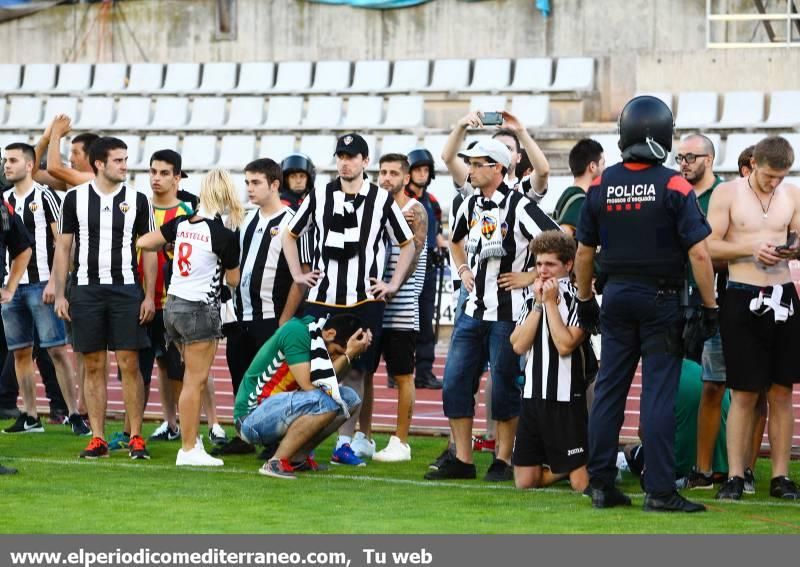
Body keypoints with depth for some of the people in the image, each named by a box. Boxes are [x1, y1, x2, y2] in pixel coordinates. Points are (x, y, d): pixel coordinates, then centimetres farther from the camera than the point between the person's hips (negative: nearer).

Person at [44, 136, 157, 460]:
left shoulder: (137, 200, 4)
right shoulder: (75, 198, 4)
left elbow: (148, 250, 6)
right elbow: (63, 246, 8)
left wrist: (149, 296, 0)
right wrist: (59, 293, 2)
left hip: (126, 289, -1)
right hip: (86, 289, 1)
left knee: (129, 365, -4)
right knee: (94, 366, 3)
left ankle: (136, 437, 0)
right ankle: (98, 439, 7)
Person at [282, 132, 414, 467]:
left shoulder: (381, 200, 3)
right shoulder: (319, 197, 7)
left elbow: (407, 245, 12)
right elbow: (290, 235, 18)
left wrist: (393, 284, 3)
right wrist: (297, 274, 9)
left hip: (364, 301, -1)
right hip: (322, 299, 1)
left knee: (356, 371, 0)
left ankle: (345, 442, 5)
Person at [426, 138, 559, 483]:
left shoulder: (519, 206, -12)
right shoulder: (471, 205, 11)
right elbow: (456, 241, 31)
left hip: (507, 313, -7)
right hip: (474, 309, 7)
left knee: (504, 387, 1)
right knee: (455, 382, 4)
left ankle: (503, 460, 12)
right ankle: (462, 460, 11)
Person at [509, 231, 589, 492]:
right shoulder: (532, 301, 12)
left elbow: (565, 345, -18)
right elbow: (518, 345, 0)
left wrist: (551, 302, -11)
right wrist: (538, 304, -4)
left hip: (566, 398, -6)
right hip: (532, 395, 6)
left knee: (581, 482, -7)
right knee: (524, 481, 5)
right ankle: (561, 468, 31)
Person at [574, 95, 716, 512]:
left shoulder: (601, 185, 2)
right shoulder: (674, 187, -11)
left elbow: (584, 251, 9)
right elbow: (698, 252, -13)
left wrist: (585, 299, 21)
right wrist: (710, 307, -6)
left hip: (617, 295, 4)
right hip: (661, 298, -4)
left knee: (609, 390, 9)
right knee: (658, 395, -3)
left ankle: (601, 485, 11)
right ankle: (659, 490, -3)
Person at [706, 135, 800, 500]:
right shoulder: (727, 193, -2)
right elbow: (710, 247, -6)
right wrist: (752, 248, -18)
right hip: (743, 298, -3)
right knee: (744, 393, -3)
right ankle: (735, 476, 1)